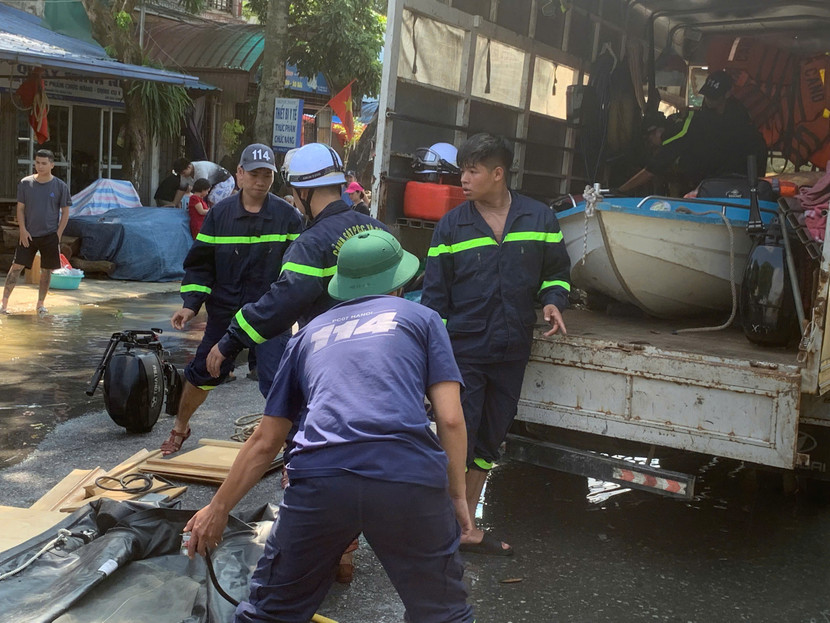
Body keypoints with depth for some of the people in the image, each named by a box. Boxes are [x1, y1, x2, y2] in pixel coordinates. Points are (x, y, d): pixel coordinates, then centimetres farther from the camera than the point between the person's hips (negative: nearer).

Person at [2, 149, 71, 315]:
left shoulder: (60, 186, -3)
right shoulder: (25, 183, 1)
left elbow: (65, 212, 2)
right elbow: (20, 208, 4)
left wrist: (58, 234, -5)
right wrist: (23, 230, -6)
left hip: (50, 236, 0)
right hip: (28, 235, 1)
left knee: (47, 270, 5)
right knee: (17, 266, -2)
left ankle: (40, 303, 19)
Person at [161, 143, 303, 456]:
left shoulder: (287, 216, -5)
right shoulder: (220, 213, -1)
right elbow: (200, 263, 3)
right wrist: (190, 304, -6)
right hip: (224, 313, 2)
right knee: (203, 372, 15)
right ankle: (180, 428, 40)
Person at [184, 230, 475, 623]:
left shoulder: (310, 333, 27)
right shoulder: (421, 318, 20)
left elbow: (265, 441, 27)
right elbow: (450, 419, 8)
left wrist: (219, 510, 36)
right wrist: (457, 495, 18)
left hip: (319, 480, 2)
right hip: (409, 477, -2)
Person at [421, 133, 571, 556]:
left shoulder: (539, 219, 3)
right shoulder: (451, 226, -1)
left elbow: (557, 271, 14)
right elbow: (435, 292, 1)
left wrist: (553, 301, -7)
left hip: (512, 351, 3)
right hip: (463, 350, -3)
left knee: (489, 441, 14)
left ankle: (467, 526, 28)